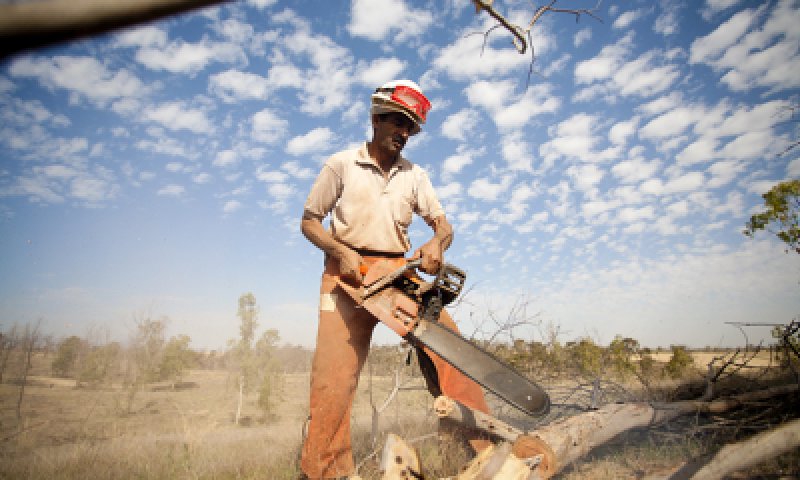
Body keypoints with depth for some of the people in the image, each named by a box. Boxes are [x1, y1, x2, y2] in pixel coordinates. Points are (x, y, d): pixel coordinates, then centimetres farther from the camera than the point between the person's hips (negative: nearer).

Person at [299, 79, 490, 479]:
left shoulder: (415, 176, 13)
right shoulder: (341, 165, 4)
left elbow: (443, 224, 7)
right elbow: (309, 222, 5)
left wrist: (436, 242, -18)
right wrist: (342, 252, -13)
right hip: (349, 275, -2)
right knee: (333, 375, -9)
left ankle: (486, 447, -7)